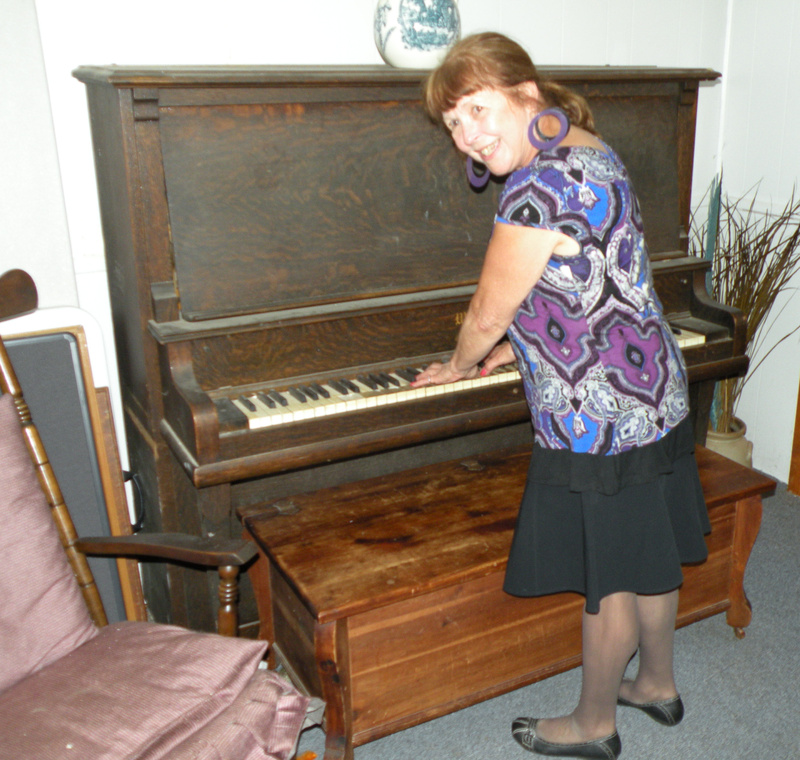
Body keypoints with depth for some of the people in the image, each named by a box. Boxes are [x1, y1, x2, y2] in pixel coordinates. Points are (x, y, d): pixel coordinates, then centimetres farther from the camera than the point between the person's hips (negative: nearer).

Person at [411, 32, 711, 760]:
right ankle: (658, 682, 44)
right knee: (650, 556, 23)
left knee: (610, 582, 9)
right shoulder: (592, 152, 8)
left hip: (601, 419, -10)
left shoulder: (540, 187, -24)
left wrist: (459, 366, 6)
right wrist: (514, 348, 21)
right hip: (654, 396, 10)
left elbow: (488, 313, -15)